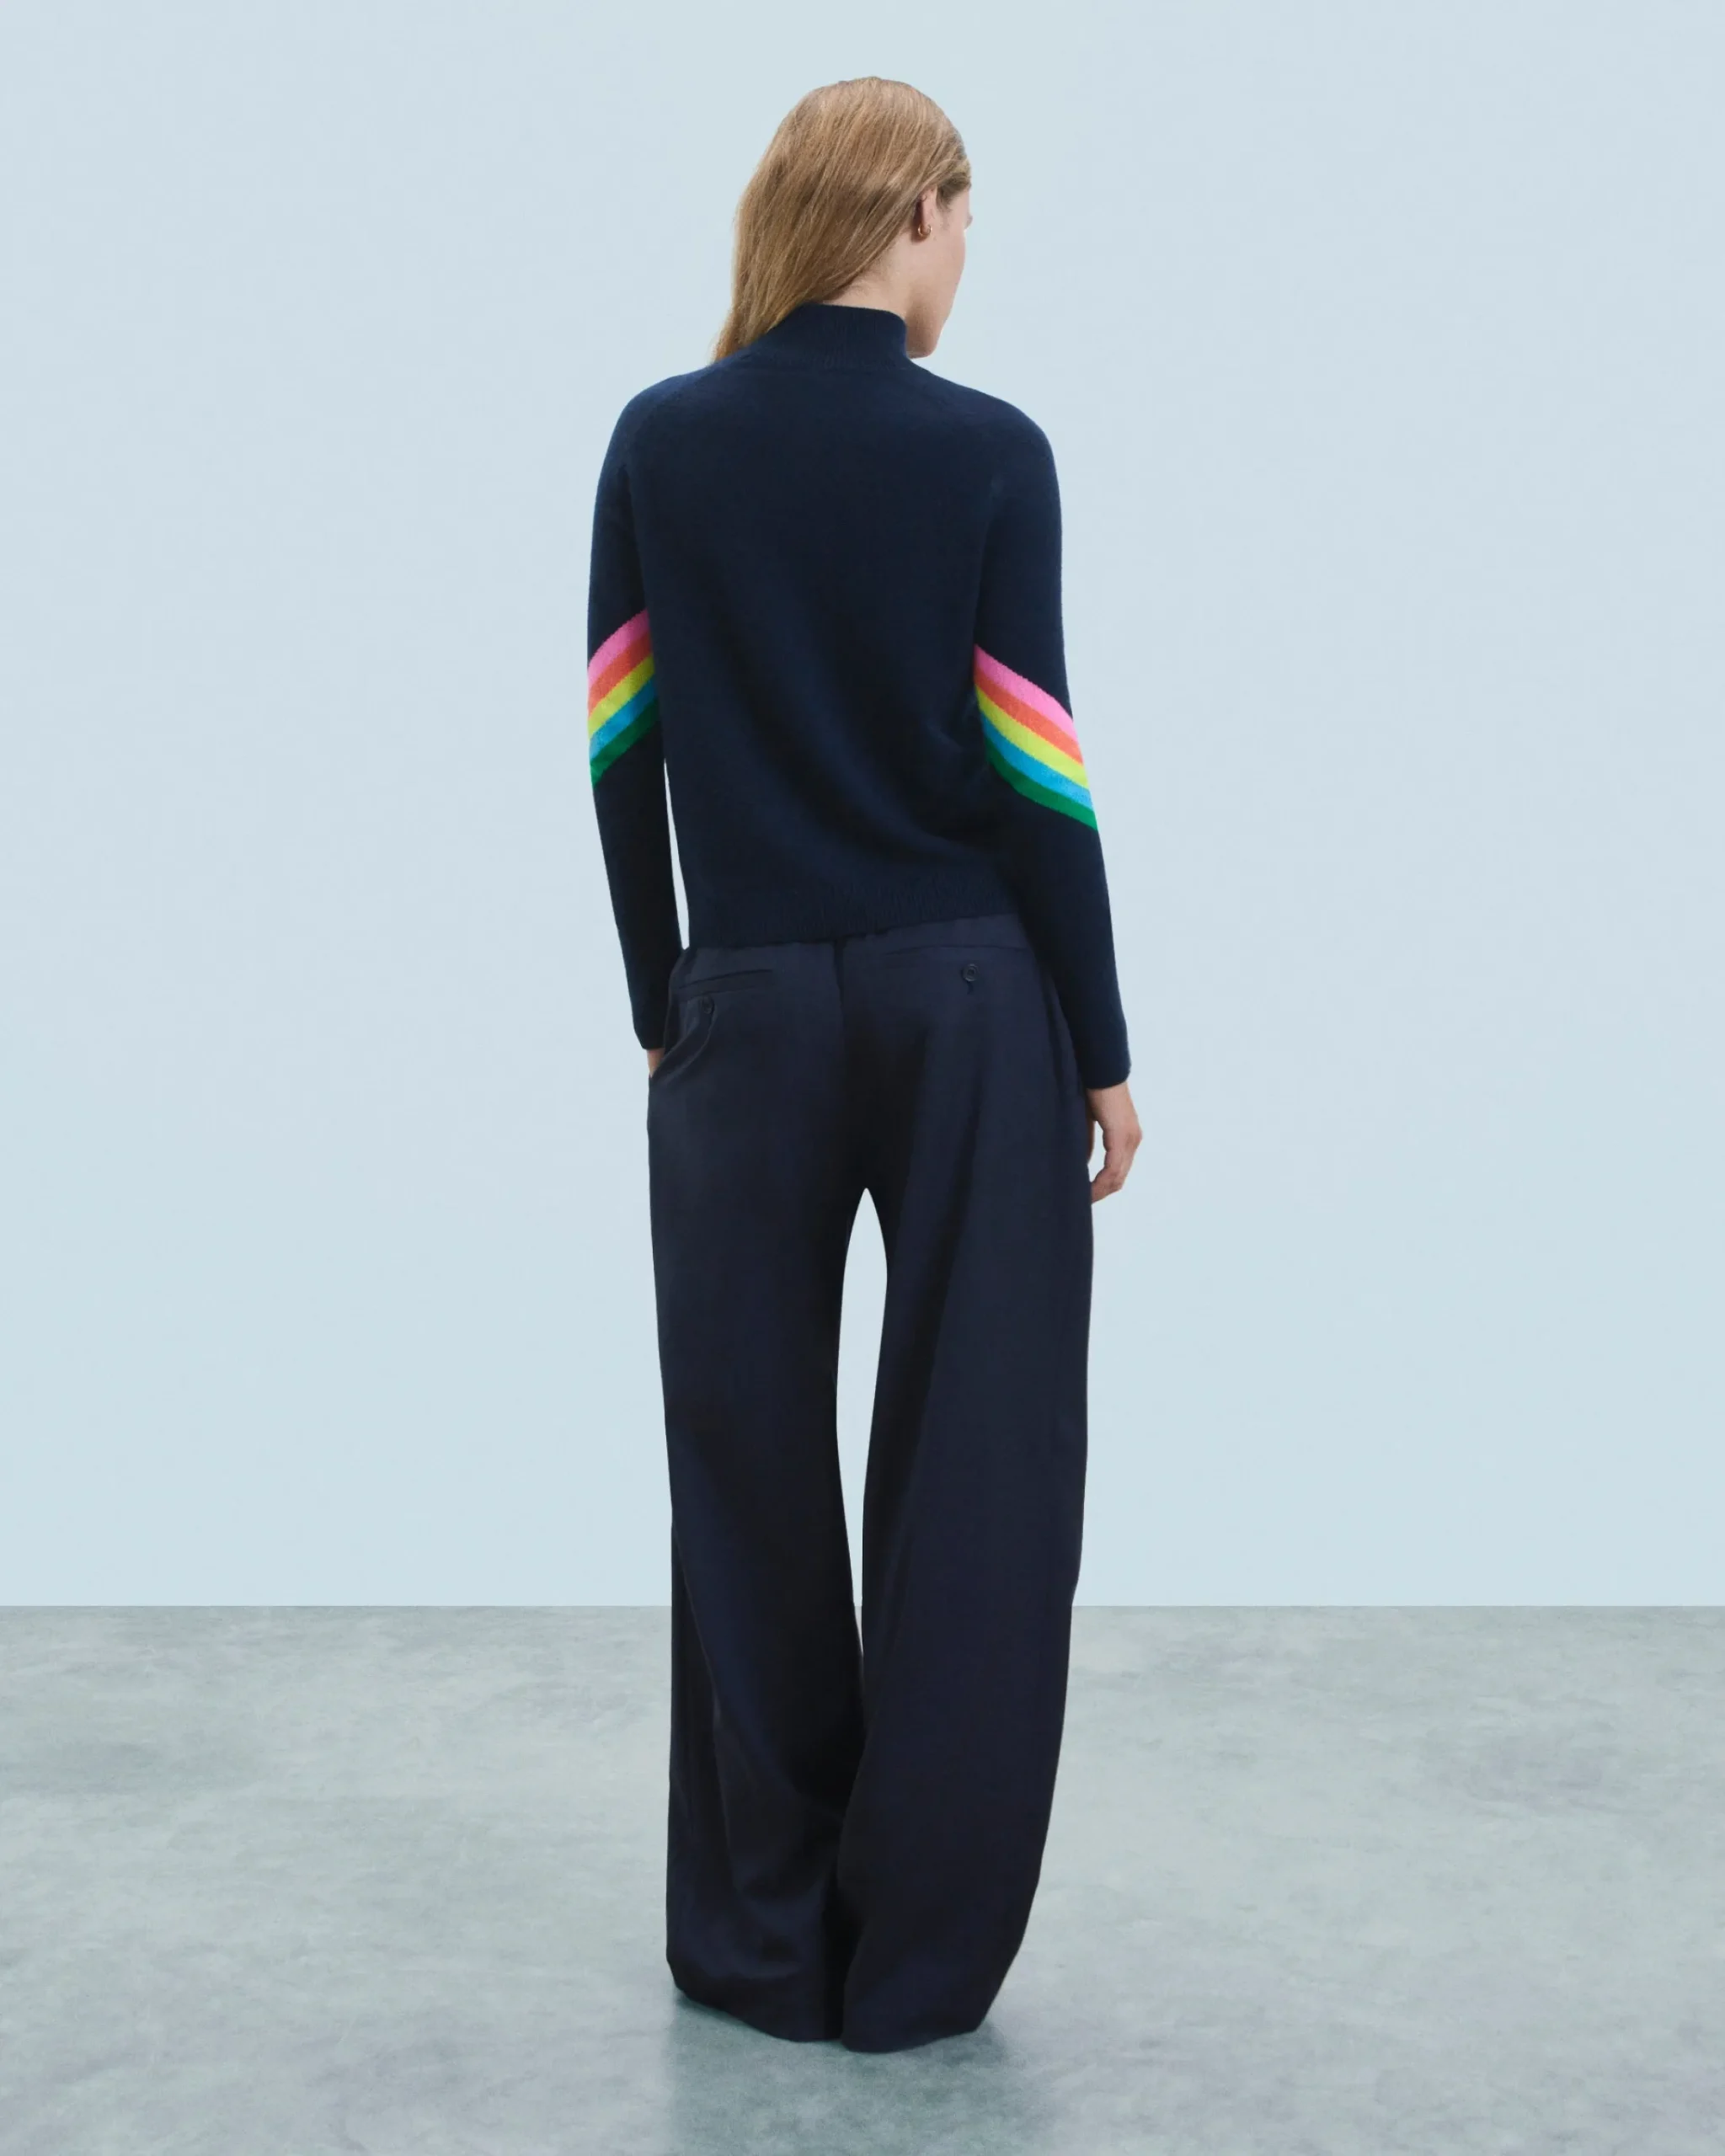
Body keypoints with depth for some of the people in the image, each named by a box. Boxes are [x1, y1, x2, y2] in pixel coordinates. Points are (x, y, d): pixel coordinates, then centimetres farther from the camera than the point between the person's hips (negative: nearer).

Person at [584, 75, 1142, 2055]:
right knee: (977, 1475, 7)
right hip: (968, 1005, -2)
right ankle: (917, 1955, 14)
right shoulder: (987, 452, -8)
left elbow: (621, 747, 2)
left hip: (749, 1012, 3)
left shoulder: (659, 443, 0)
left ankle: (763, 1943, 21)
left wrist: (659, 1008, 12)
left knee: (749, 1468, 11)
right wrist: (1102, 1050, -1)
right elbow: (1030, 771, -9)